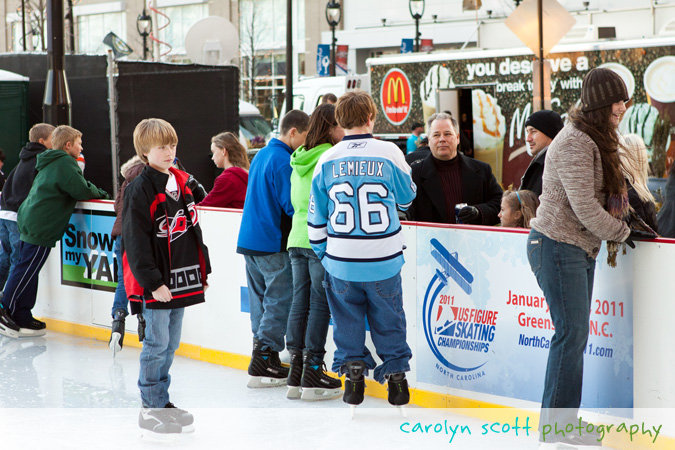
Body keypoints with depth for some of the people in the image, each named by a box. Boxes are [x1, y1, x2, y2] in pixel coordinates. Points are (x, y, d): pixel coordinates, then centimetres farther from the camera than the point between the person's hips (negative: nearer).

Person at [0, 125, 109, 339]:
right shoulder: (65, 163, -11)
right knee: (26, 271, -6)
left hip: (29, 221, 10)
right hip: (42, 227, -10)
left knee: (27, 270, 12)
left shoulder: (50, 163, 21)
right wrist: (100, 193, 1)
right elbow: (81, 190, -18)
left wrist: (95, 191, 15)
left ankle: (22, 319, 17)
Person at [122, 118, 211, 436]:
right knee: (157, 344, -3)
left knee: (171, 344, 14)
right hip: (154, 284, -7)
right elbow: (136, 241, -16)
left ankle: (162, 398, 24)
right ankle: (151, 407, 7)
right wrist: (153, 281, -20)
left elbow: (193, 229, 19)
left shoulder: (181, 182, 12)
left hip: (182, 281, 7)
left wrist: (202, 272, 17)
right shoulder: (140, 189, -12)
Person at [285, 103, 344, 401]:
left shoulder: (300, 159, 14)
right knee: (320, 305, -4)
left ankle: (295, 376, 10)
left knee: (300, 303, 8)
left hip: (297, 239, 8)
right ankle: (312, 374, -2)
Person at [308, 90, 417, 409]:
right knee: (388, 321, 12)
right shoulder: (389, 153, -8)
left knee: (348, 319, 15)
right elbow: (407, 196, 7)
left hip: (341, 261, 1)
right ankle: (395, 373, 15)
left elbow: (316, 215, 5)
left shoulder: (327, 160, -2)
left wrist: (321, 252, 17)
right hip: (384, 261, -1)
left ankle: (352, 371, 16)